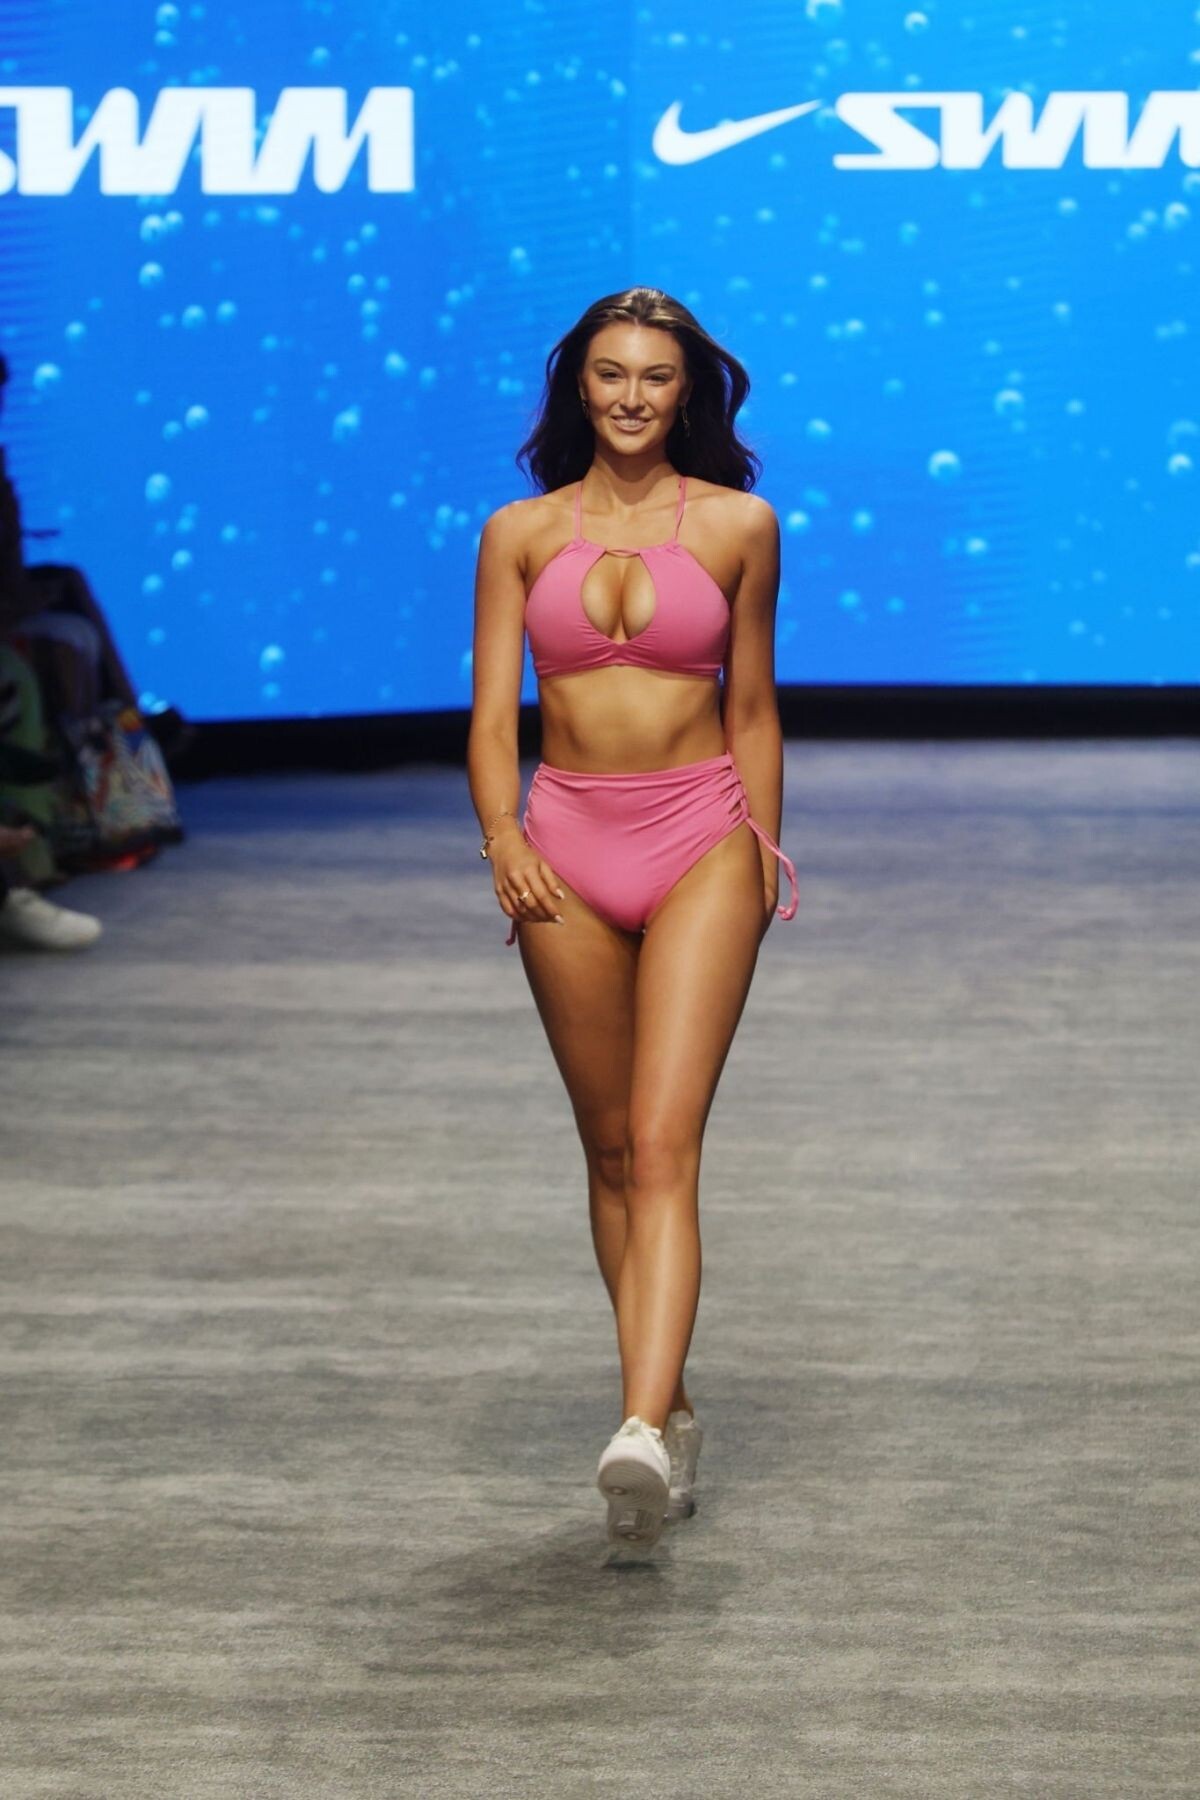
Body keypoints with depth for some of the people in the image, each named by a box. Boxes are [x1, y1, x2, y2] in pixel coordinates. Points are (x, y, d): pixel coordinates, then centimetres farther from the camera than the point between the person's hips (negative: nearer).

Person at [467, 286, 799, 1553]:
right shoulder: (521, 534, 6)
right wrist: (503, 837, -13)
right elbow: (493, 709, 2)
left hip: (701, 840, -3)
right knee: (610, 1149, 10)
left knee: (663, 1144, -15)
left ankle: (643, 1435, -26)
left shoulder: (737, 526, 3)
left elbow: (752, 707, 9)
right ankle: (668, 1401, 23)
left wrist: (762, 856, 10)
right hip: (567, 845, 3)